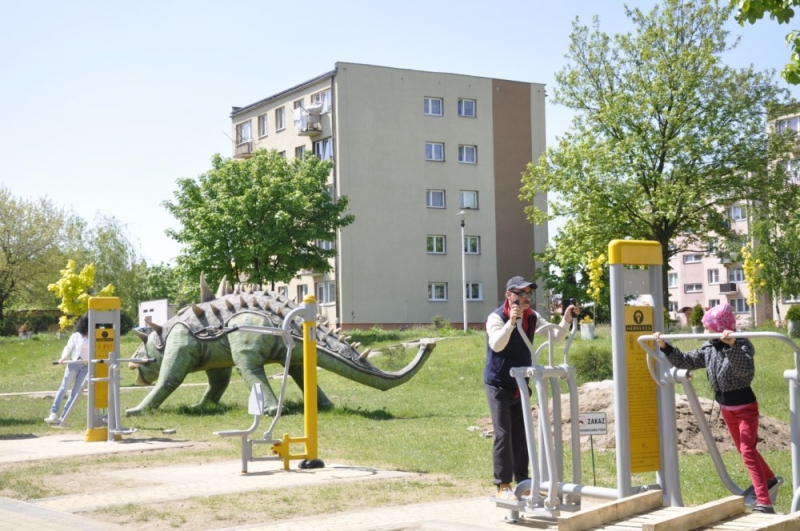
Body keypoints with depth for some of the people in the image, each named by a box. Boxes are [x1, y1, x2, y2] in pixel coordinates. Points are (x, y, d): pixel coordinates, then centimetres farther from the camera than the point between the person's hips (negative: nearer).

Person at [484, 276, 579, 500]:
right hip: (498, 384, -6)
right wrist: (511, 322, -44)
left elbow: (555, 336, 1)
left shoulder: (532, 317, 1)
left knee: (522, 433, 11)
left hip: (521, 384, 6)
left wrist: (566, 319, -15)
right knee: (503, 434, -9)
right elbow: (496, 345, -33)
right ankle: (503, 485, -5)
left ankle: (522, 480, 21)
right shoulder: (496, 317, -17)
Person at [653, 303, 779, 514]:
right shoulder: (709, 348, 0)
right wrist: (665, 346, -1)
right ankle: (769, 478, 43)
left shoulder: (742, 345, -22)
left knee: (747, 451, -14)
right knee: (743, 449, 20)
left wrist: (732, 345, -53)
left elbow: (746, 370, -40)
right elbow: (685, 361, 8)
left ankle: (764, 502, -14)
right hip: (726, 407, 8)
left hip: (745, 406, -8)